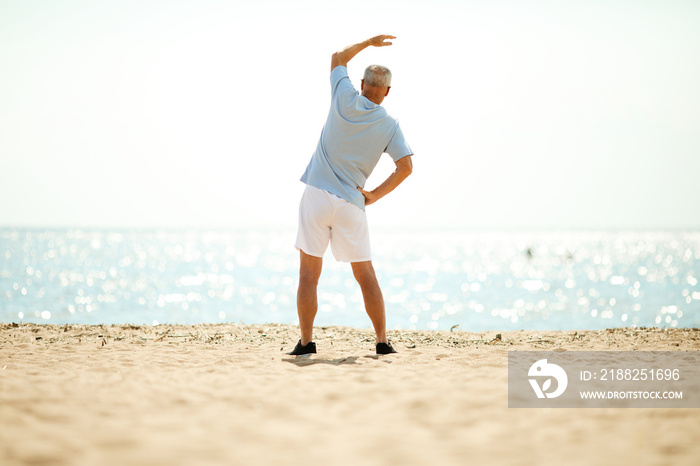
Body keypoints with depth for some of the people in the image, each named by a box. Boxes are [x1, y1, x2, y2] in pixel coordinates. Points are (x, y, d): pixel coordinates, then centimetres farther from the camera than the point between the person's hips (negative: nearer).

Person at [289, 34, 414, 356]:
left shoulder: (346, 100, -1)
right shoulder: (389, 125, 2)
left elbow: (338, 58, 17)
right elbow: (405, 166, -7)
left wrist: (368, 42, 30)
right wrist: (374, 195, 1)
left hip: (317, 195, -1)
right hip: (352, 204, 1)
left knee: (309, 275, 1)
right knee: (365, 275, 10)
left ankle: (306, 342, -2)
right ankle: (382, 341, 9)